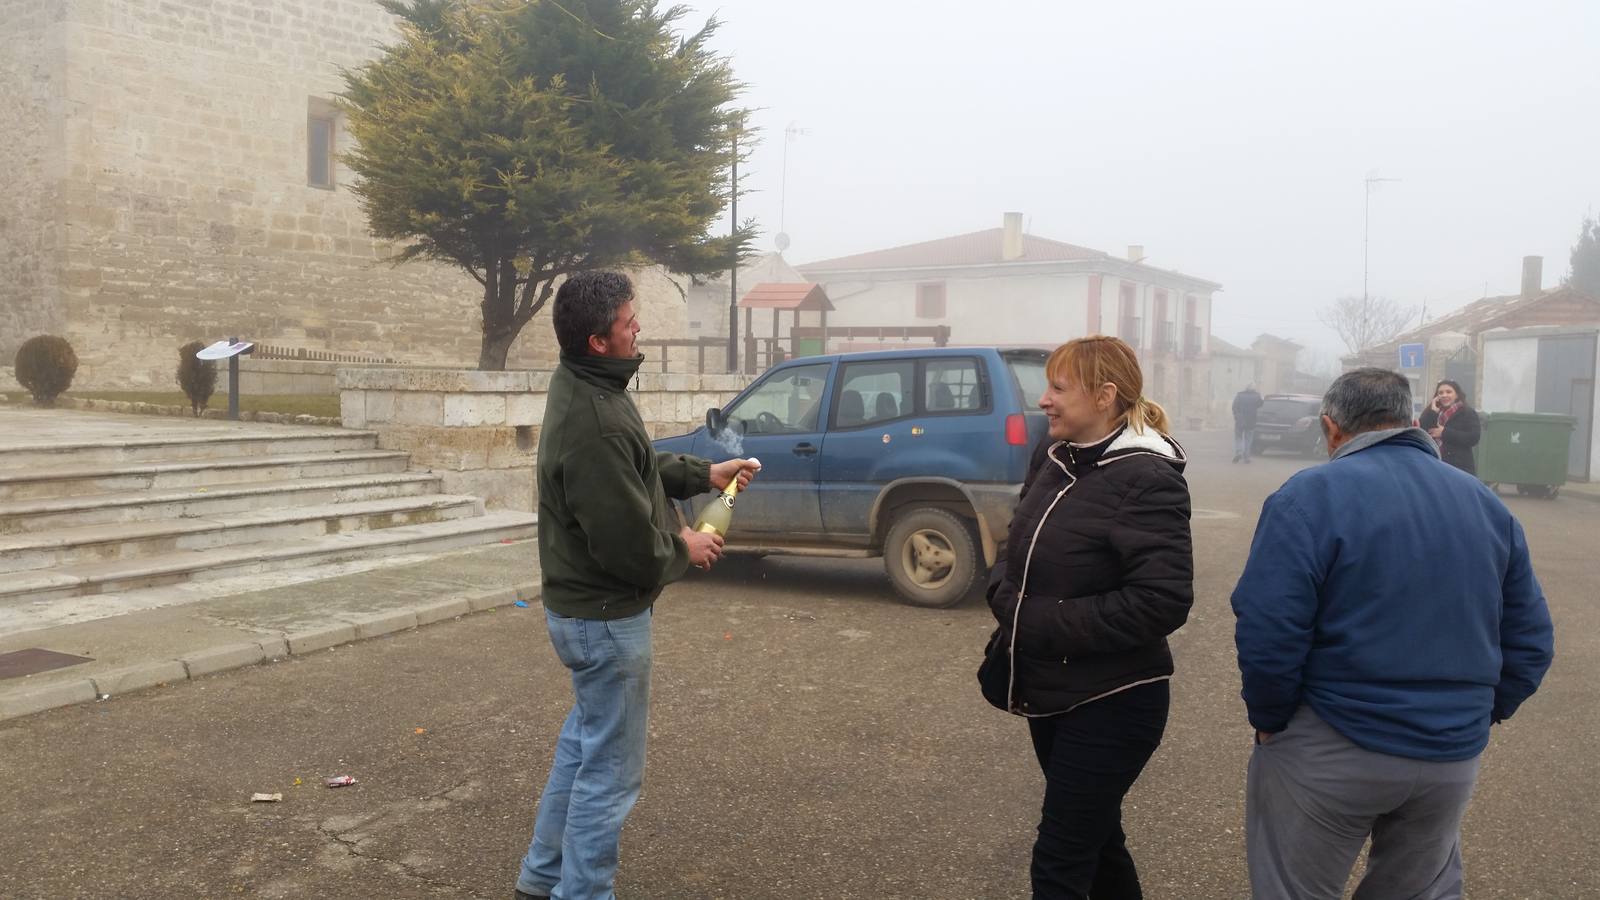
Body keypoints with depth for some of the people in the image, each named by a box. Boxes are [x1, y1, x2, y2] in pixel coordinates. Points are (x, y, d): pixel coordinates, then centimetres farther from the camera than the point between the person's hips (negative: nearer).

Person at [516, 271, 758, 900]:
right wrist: (684, 549, -9)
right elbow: (631, 547, -27)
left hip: (580, 606, 11)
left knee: (583, 742, 26)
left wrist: (704, 474, 8)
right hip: (605, 617, -11)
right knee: (611, 769, 5)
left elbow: (640, 468, 16)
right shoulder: (593, 426, -31)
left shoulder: (584, 387, 1)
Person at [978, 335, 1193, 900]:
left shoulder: (1147, 478, -19)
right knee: (1094, 838, 24)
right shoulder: (1059, 461, 6)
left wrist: (1044, 624, -22)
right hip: (1050, 693, 8)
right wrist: (1005, 594, -6)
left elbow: (1162, 601, -26)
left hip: (1112, 704, -8)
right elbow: (1020, 550, 16)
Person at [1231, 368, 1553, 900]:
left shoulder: (1311, 496, -13)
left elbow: (1266, 631, -21)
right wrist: (1483, 712, 17)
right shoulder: (1486, 503, 6)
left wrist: (1268, 719, -7)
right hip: (1454, 756, 6)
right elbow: (1529, 638, 8)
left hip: (1329, 754, -5)